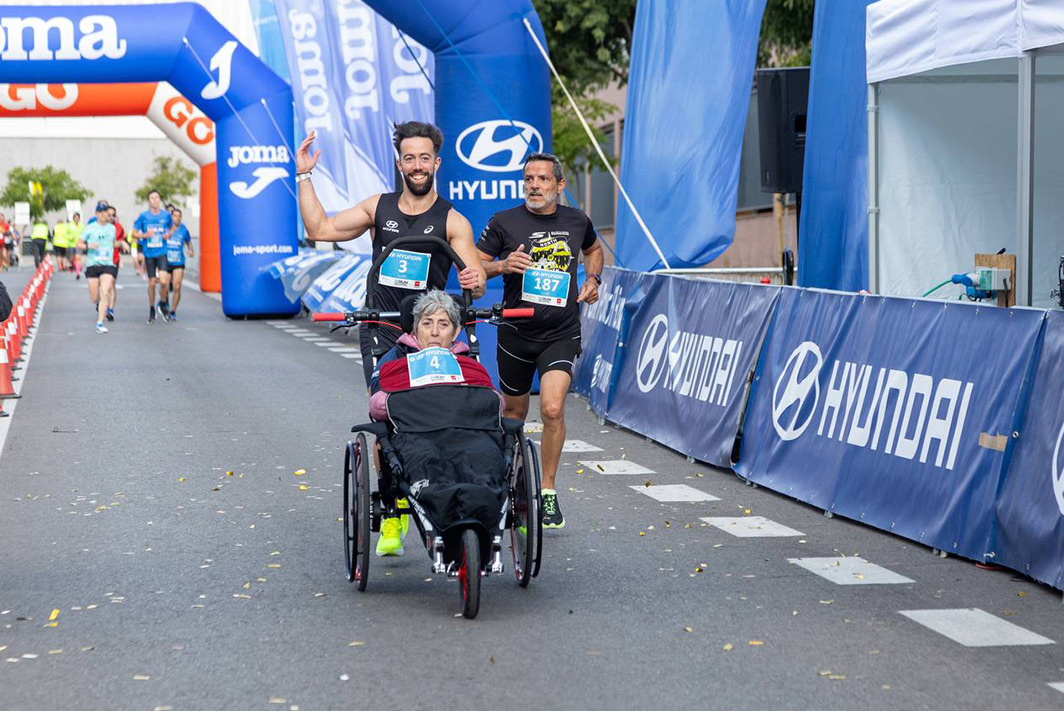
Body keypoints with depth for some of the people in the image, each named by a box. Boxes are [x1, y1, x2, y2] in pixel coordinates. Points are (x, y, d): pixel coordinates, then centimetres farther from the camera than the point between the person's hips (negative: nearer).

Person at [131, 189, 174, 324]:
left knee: (164, 281, -15)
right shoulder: (143, 216, 0)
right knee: (152, 283, 5)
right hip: (149, 253, 0)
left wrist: (169, 235, -1)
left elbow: (172, 227, 21)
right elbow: (134, 233, 6)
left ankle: (162, 304, 12)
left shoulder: (166, 215, 2)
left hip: (162, 252, 0)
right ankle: (151, 310, 22)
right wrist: (144, 235, -13)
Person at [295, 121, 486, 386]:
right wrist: (304, 175, 8)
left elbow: (478, 286, -5)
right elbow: (319, 229, 12)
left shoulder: (452, 221, -1)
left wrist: (474, 282, -29)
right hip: (379, 333, 1)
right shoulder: (379, 207, 8)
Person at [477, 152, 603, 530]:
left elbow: (593, 249, 26)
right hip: (516, 332, 0)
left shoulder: (577, 221, 4)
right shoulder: (504, 222, -5)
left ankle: (548, 492, -3)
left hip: (562, 333, 0)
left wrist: (592, 279, 7)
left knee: (552, 409, -18)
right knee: (514, 410, 14)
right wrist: (502, 265, -18)